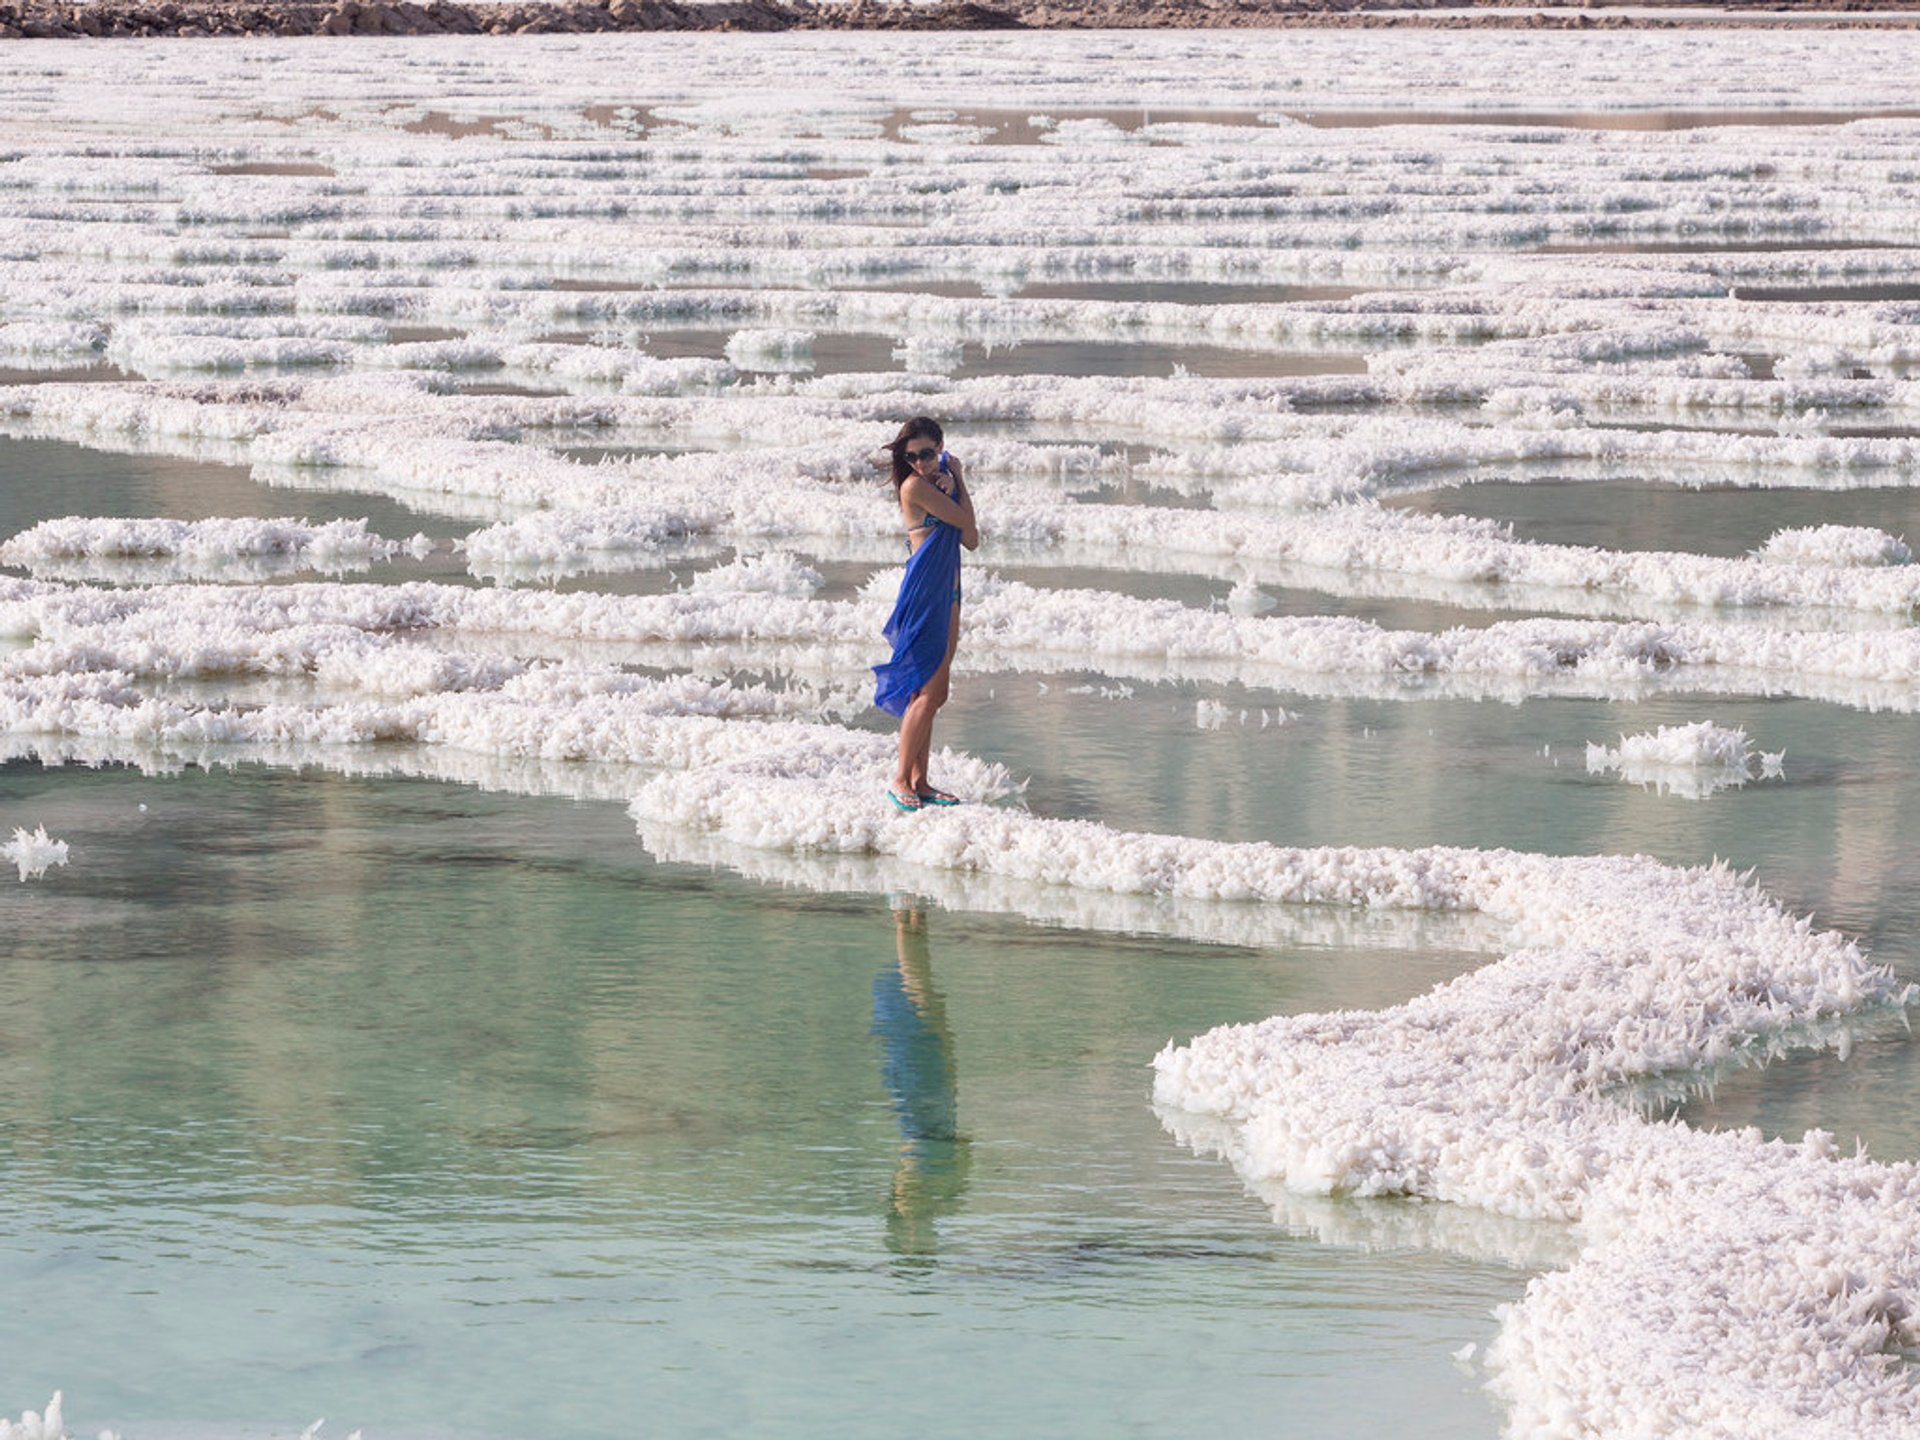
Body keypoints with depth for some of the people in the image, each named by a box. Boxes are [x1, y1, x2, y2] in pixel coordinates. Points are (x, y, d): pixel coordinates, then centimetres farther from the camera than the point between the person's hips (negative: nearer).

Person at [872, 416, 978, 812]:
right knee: (928, 692, -10)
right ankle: (901, 780, -4)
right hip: (923, 593, -9)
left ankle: (919, 780, 13)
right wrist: (958, 477, 2)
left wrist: (953, 489, -7)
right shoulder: (916, 486, -14)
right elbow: (965, 520, -12)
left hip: (947, 593, 9)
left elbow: (971, 539, 5)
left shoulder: (938, 483, 14)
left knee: (932, 693, 10)